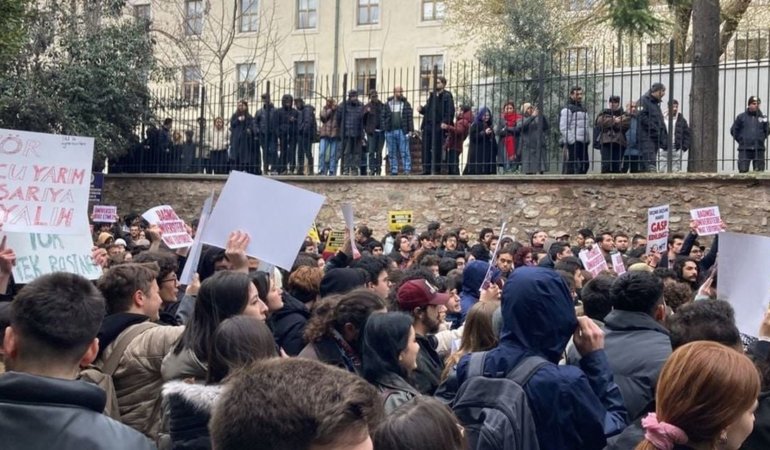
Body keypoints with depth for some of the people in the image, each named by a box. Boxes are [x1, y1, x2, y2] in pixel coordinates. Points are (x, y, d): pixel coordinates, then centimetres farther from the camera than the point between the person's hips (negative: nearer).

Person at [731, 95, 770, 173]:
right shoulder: (741, 117, 6)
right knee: (743, 170, -8)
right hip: (744, 150, -2)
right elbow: (733, 130, 10)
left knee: (759, 171, 1)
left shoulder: (762, 117, 11)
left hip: (759, 149, 2)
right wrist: (740, 140, 4)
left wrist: (761, 139, 8)